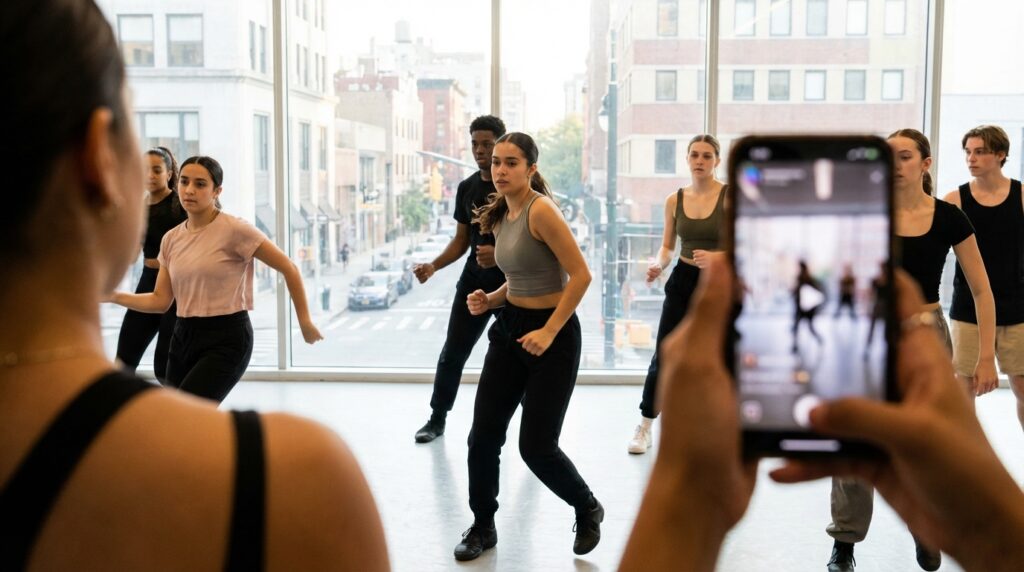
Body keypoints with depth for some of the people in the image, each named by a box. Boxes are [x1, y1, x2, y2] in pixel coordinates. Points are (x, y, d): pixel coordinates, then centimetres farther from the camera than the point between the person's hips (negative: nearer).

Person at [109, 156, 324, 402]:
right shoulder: (171, 239, 7)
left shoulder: (235, 230, -12)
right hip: (184, 336, 7)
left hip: (226, 339, -7)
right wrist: (114, 296, -5)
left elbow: (289, 269, -8)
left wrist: (305, 321, -5)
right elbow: (160, 300, 8)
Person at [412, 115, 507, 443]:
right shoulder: (467, 188, 7)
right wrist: (434, 265, -4)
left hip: (513, 282, -4)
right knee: (453, 352, 5)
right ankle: (437, 419, 19)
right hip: (474, 280, 5)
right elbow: (461, 240, 12)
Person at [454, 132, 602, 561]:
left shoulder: (541, 210, -18)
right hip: (510, 328, 7)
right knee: (483, 434, 3)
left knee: (536, 447, -3)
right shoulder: (501, 215, 8)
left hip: (552, 333, -7)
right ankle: (482, 527, 22)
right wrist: (489, 300, 1)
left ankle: (587, 509, 26)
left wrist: (548, 332, -22)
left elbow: (581, 274, -21)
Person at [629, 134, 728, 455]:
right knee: (663, 356, 1)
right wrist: (658, 265, -11)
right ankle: (645, 428, 12)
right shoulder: (675, 200, 2)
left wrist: (715, 257, -28)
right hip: (682, 282, 3)